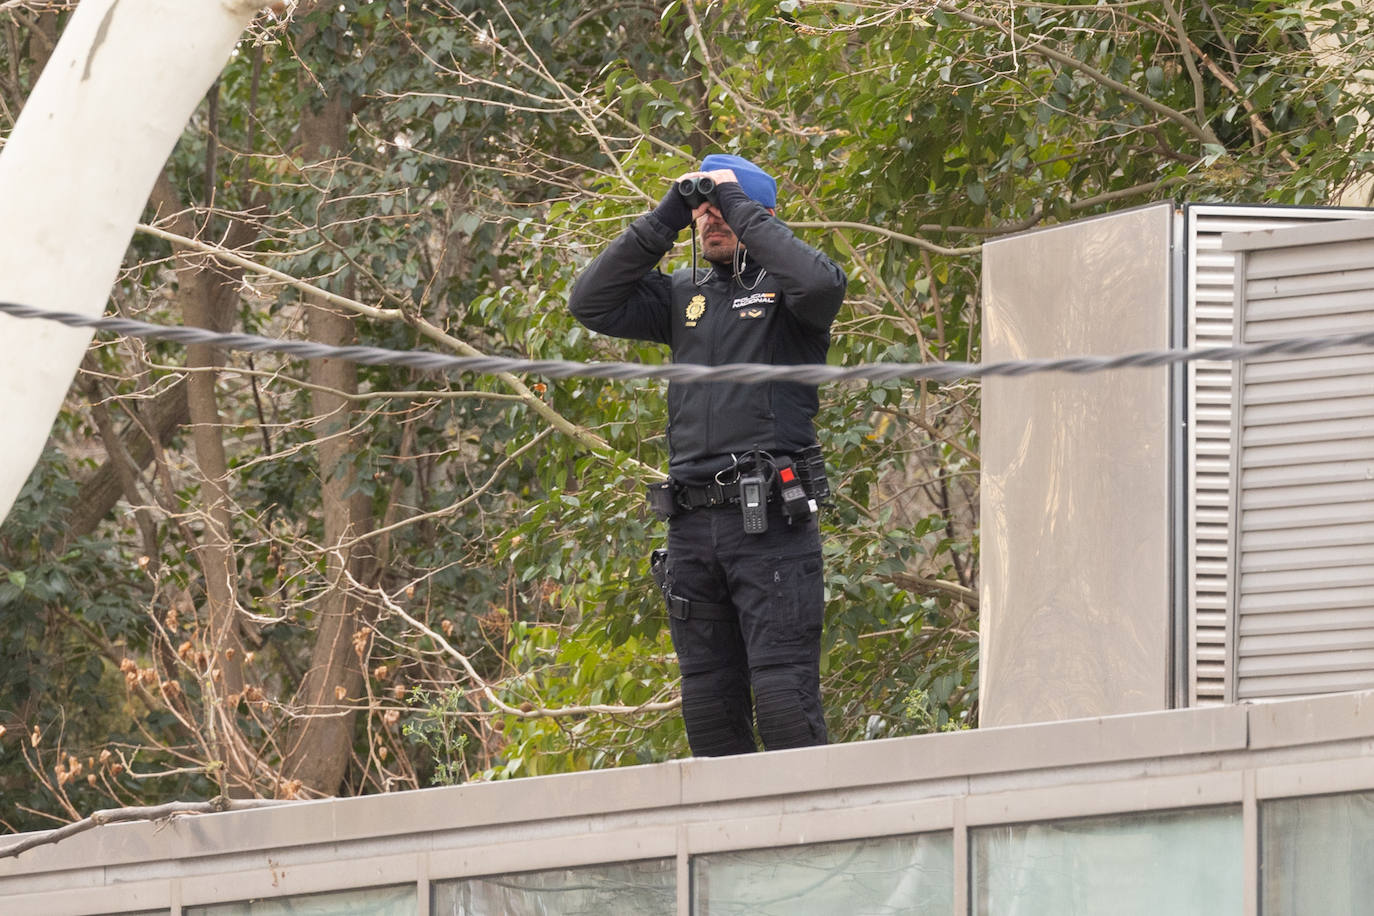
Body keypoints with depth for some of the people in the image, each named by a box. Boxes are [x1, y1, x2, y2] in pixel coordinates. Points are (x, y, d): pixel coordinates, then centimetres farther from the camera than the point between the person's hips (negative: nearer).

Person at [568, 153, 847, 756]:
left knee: (783, 696, -12)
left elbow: (822, 284, -20)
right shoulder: (684, 295, 19)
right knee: (708, 705, 6)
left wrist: (741, 209, -9)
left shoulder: (780, 288, 3)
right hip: (693, 522, 6)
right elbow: (591, 304, 11)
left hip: (770, 523, -6)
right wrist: (663, 221, 5)